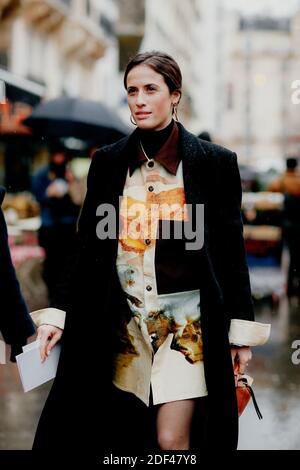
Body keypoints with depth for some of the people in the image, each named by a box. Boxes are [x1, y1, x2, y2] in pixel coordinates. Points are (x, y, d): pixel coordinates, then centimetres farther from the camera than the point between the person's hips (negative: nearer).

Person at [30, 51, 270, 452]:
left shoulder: (215, 162, -2)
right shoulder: (108, 162, 6)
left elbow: (231, 252, 0)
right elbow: (88, 248, 9)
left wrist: (242, 329, -1)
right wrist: (58, 313, 2)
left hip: (188, 323, -3)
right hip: (124, 324, 3)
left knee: (172, 442, -6)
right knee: (125, 436, 5)